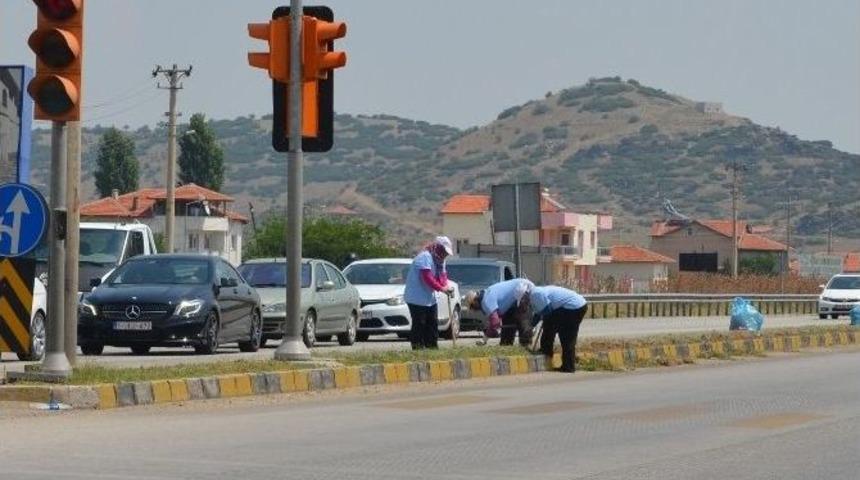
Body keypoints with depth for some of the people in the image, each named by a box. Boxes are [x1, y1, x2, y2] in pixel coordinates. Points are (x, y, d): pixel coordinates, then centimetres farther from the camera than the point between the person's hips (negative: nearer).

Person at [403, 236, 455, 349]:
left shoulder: (439, 259, 12)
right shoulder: (425, 257, -19)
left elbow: (442, 275, 7)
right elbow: (427, 277, -27)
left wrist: (446, 286, -15)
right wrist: (441, 288, -26)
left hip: (429, 298, 10)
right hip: (417, 298, -10)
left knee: (432, 323, 13)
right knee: (419, 324, -10)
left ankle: (432, 346, 19)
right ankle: (418, 348, -8)